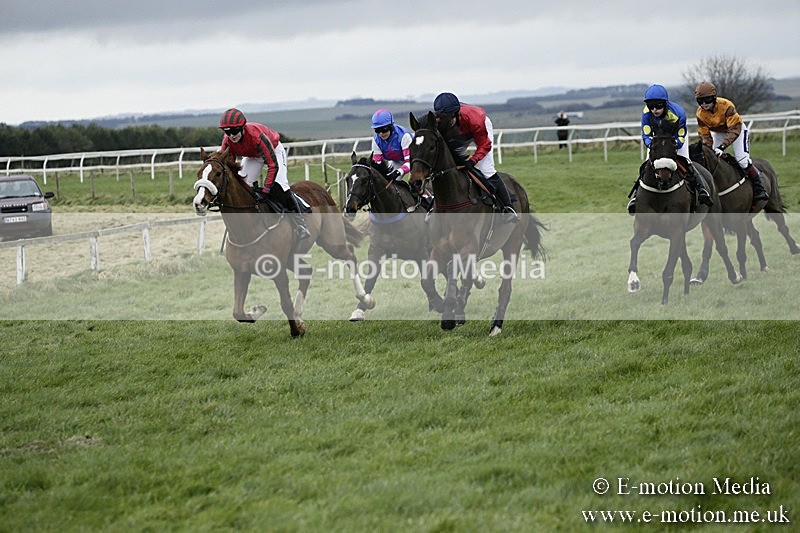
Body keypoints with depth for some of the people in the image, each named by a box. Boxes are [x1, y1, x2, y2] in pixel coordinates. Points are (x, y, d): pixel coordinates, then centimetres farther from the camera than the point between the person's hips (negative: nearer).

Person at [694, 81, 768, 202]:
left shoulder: (726, 106, -36)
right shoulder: (700, 113, -21)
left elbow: (734, 129, -38)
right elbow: (704, 134, -12)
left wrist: (723, 146, -46)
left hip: (736, 129, -5)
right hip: (717, 133, 5)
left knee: (742, 160, -17)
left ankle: (758, 188, -7)